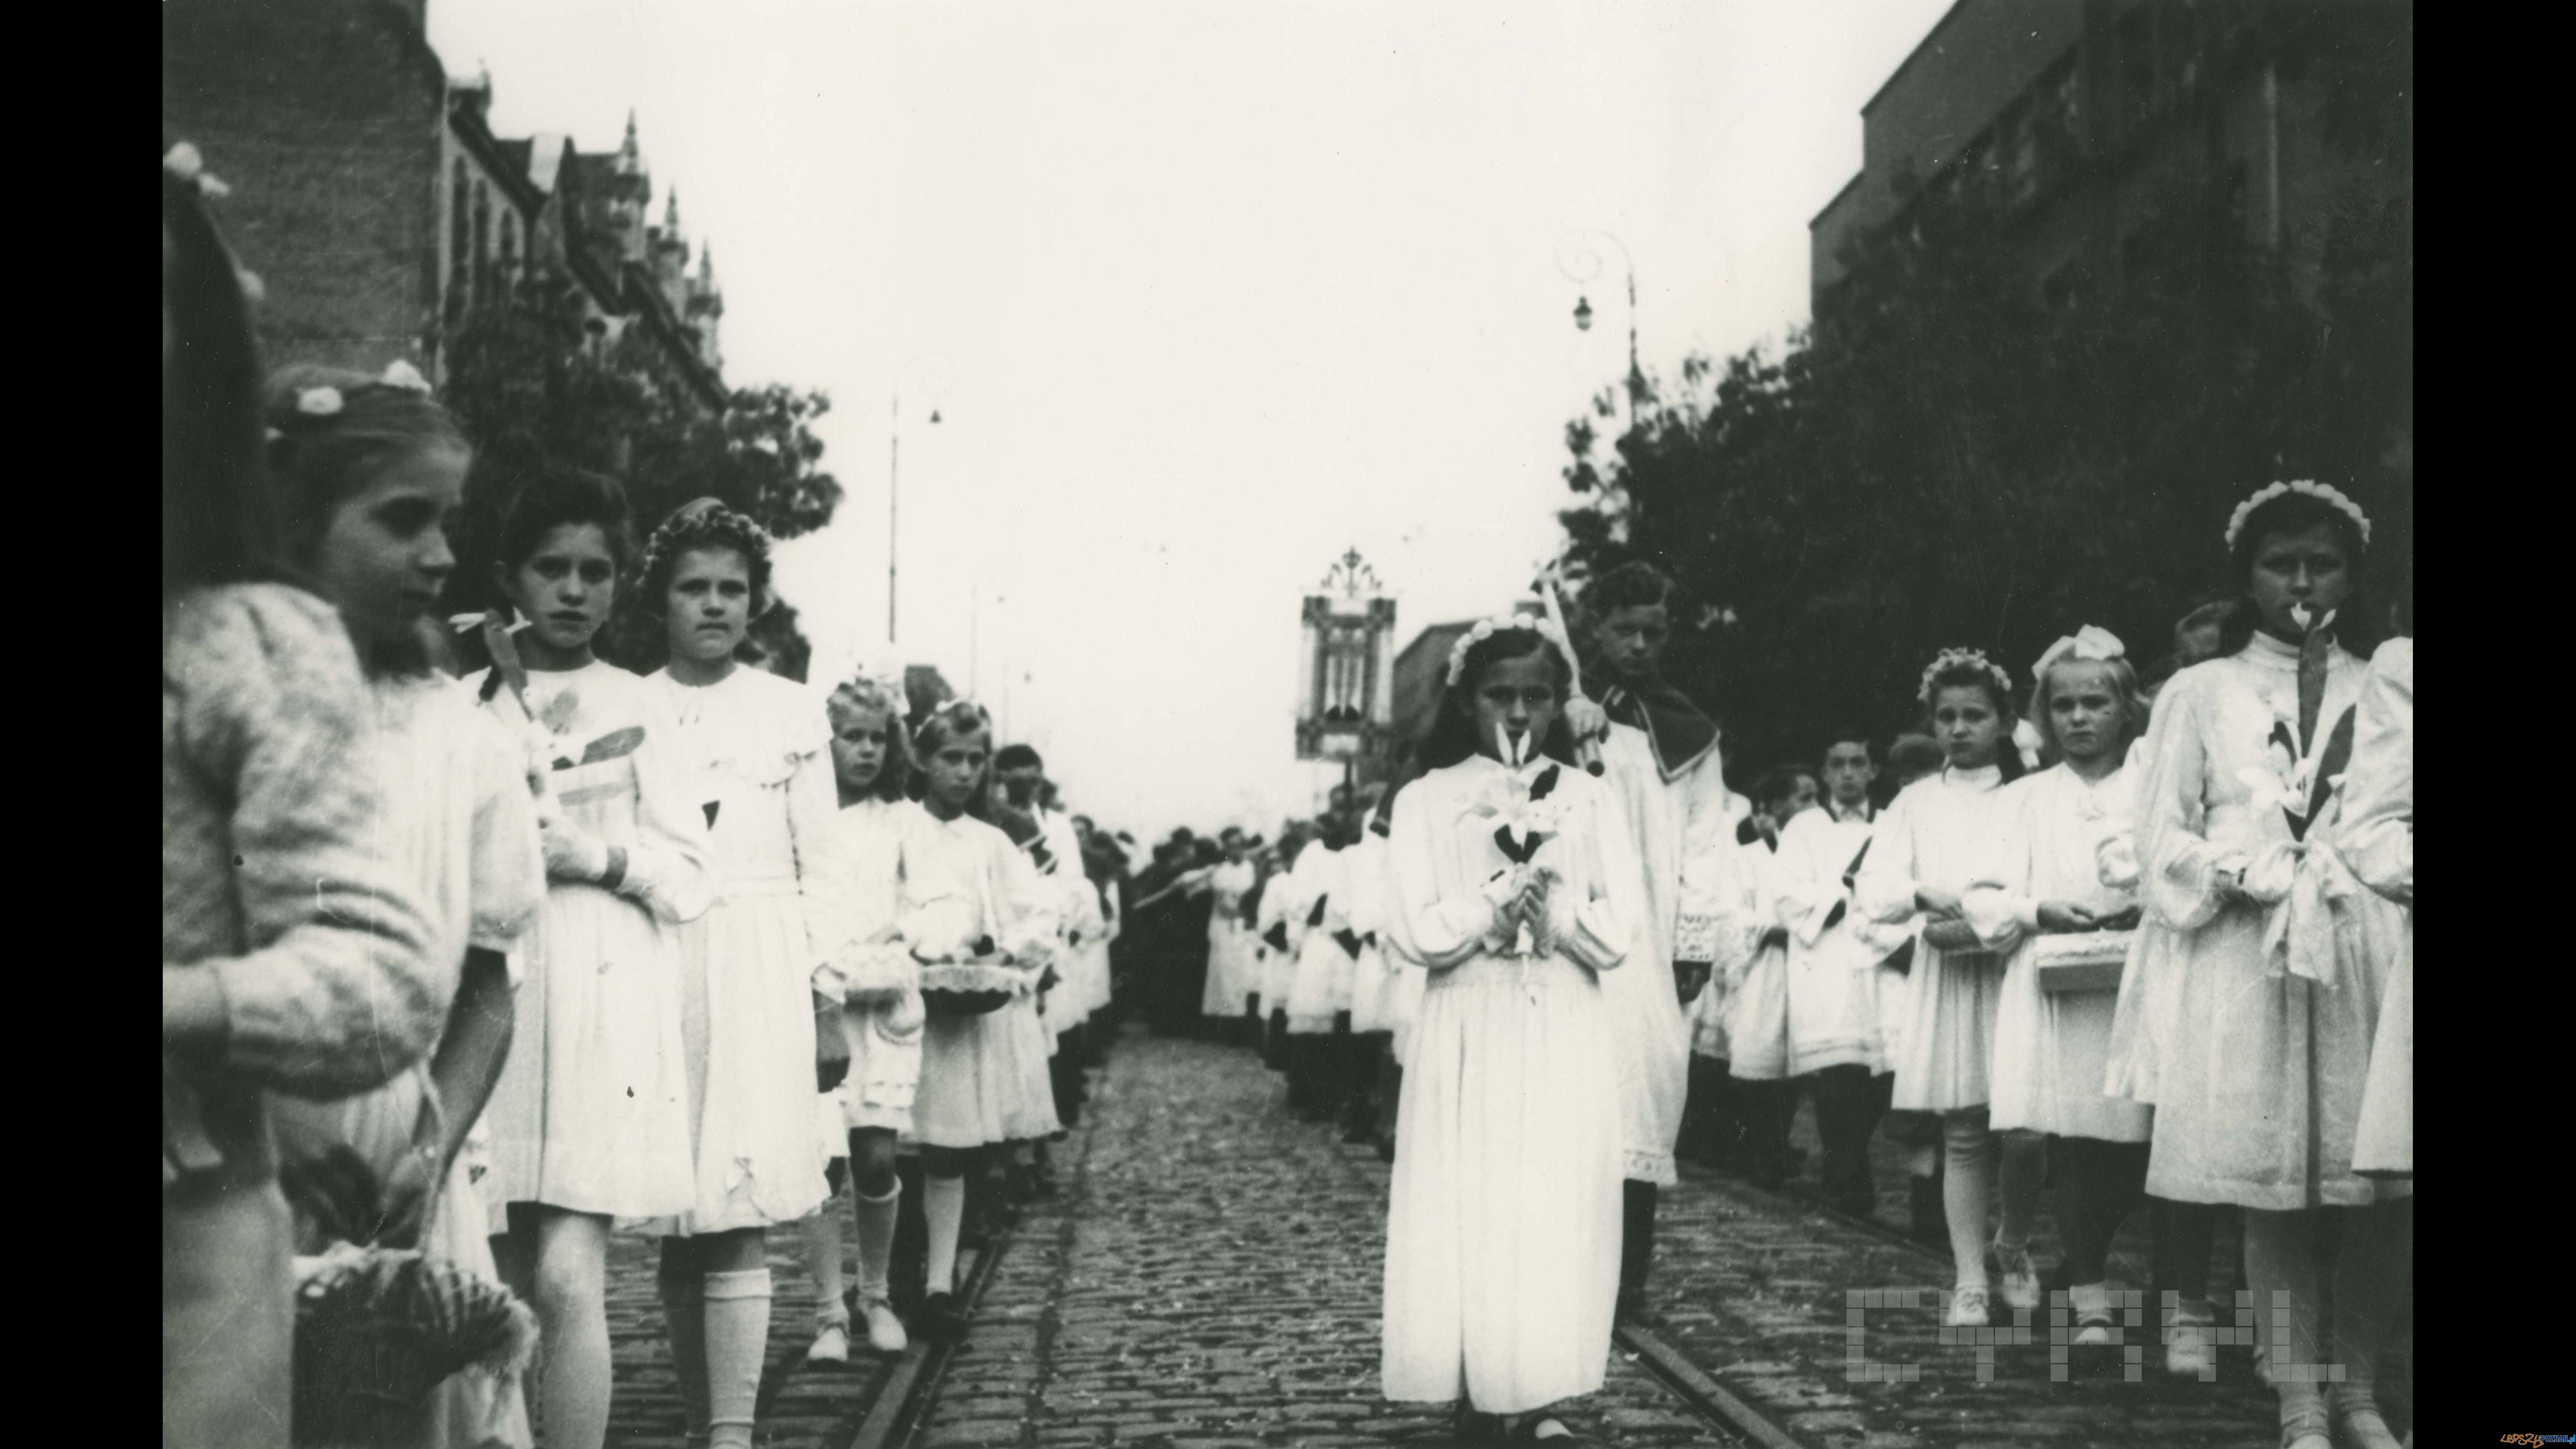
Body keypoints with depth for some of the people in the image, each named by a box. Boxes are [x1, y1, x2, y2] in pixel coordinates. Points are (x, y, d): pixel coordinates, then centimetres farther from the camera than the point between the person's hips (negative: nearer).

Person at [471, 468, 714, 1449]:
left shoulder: (639, 709, 7)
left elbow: (693, 878, 4)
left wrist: (603, 856, -11)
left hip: (603, 1006, -2)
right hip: (486, 1001, 2)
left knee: (568, 1280, -12)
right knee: (498, 1283, 3)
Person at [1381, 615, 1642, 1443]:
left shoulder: (1588, 801, 7)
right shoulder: (1428, 802, 3)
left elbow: (1616, 935, 0)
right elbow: (1418, 933, -6)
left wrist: (1545, 893, -12)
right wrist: (1501, 895, -12)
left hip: (1567, 1040, 1)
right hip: (1470, 1037, -1)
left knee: (1561, 1216, -1)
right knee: (1468, 1214, -2)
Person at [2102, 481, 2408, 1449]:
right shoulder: (2201, 693, 10)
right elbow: (2162, 842, 4)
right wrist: (2246, 877, -11)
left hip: (2371, 957, 1)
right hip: (2246, 963, -1)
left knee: (2384, 1189, -3)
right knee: (2272, 1188, -1)